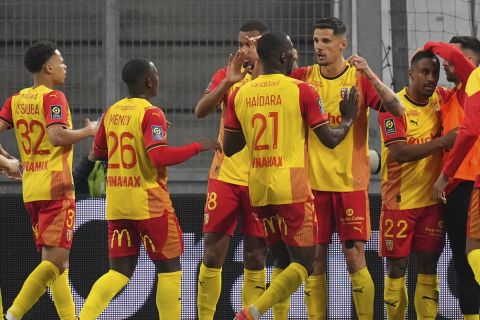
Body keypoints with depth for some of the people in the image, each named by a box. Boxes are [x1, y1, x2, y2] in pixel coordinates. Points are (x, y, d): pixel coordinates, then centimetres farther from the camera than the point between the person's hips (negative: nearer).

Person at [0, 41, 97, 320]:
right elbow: (56, 136, -22)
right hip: (56, 186, -8)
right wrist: (88, 131, -8)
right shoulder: (53, 98, -9)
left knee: (56, 261, 14)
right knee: (57, 260, -12)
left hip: (31, 189, 8)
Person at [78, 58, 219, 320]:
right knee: (169, 267, 7)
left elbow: (98, 151, 19)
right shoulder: (151, 114, -13)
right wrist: (198, 147, -15)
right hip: (148, 201, -6)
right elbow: (160, 156, -24)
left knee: (120, 271, 9)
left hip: (116, 203, 6)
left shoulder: (112, 112, 8)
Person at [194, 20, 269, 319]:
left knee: (255, 256, 2)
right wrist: (228, 82, -23)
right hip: (225, 175, 1)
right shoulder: (227, 75, 5)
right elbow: (201, 110, -9)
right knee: (213, 252, -1)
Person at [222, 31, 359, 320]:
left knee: (283, 260, 17)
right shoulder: (301, 90, -6)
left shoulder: (240, 94, 7)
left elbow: (229, 148, 12)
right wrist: (349, 120, 14)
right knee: (303, 264, -1)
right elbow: (330, 139, -4)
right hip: (292, 187, -5)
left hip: (258, 188, 5)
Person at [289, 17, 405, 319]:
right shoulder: (304, 77, 5)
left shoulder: (360, 78, -2)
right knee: (315, 259, 2)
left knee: (355, 257, -5)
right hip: (314, 182, 2)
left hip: (351, 182, -2)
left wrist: (369, 74, -24)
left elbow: (397, 109, -13)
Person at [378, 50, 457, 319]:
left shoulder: (440, 100, 5)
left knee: (428, 265, 4)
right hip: (400, 201, -4)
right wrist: (443, 141, -25)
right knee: (397, 266, 1)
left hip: (432, 199, 4)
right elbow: (400, 153, -20)